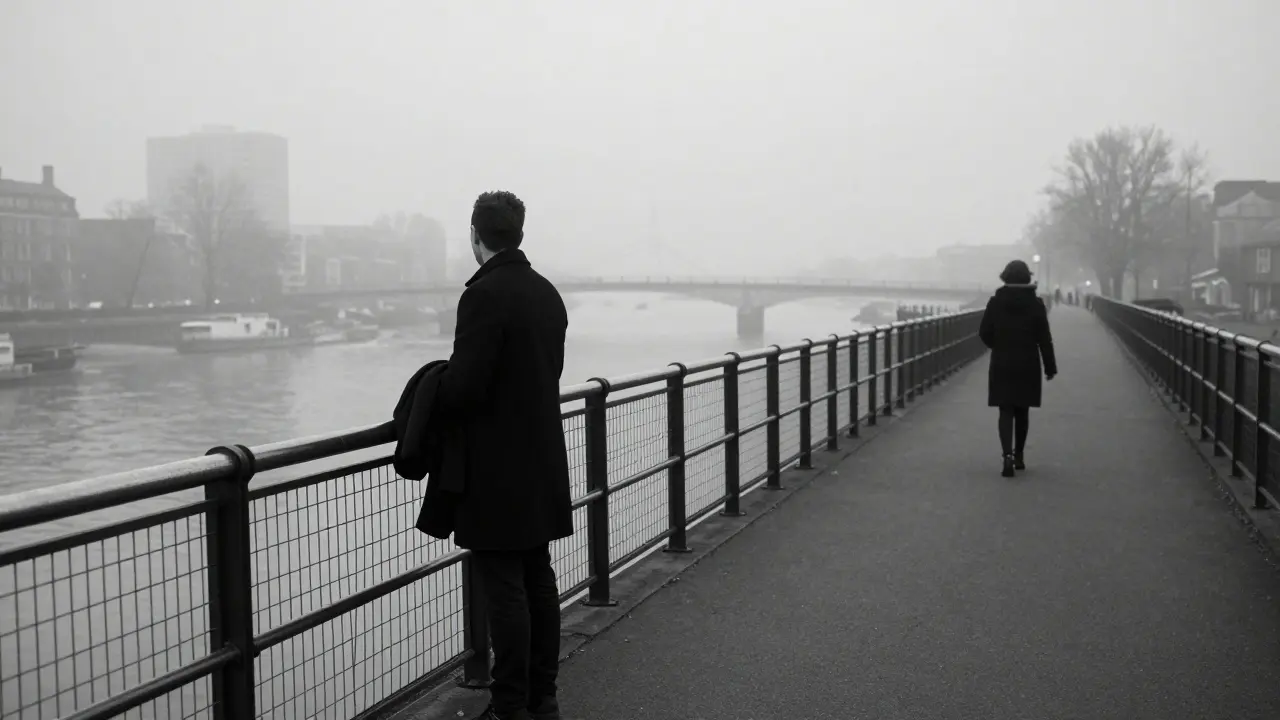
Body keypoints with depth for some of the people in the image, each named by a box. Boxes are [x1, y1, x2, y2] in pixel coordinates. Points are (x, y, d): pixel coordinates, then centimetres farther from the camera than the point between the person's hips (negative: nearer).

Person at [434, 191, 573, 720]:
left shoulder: (485, 294, -17)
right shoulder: (547, 293, 8)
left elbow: (464, 385, -21)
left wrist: (430, 399, 1)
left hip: (497, 471, -8)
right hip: (542, 463, 8)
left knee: (505, 589, -1)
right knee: (539, 580, 14)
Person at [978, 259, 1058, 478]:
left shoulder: (995, 302, -4)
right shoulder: (1035, 304, -5)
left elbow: (984, 333, -2)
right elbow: (1044, 339, -5)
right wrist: (1050, 367, 2)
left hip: (1001, 366, -1)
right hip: (1028, 366, 1)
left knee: (1006, 411, 0)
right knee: (1022, 411, 14)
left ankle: (1007, 454, -19)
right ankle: (1018, 456, 23)